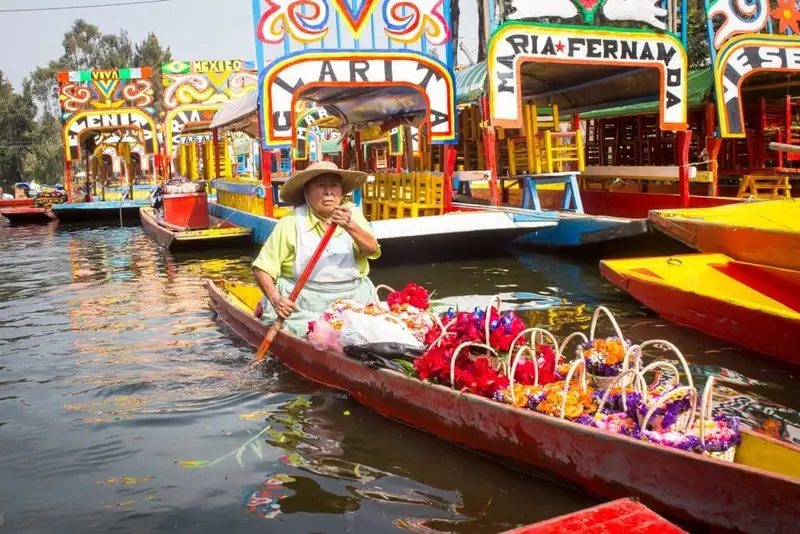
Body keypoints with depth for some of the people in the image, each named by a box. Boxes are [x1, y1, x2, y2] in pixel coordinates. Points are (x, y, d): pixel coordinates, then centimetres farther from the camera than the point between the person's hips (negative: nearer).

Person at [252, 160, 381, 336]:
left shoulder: (352, 214, 2)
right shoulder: (291, 223, -5)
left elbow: (372, 249, -15)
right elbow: (263, 268, -5)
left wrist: (349, 225, -32)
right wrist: (276, 300, -21)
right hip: (303, 303, -2)